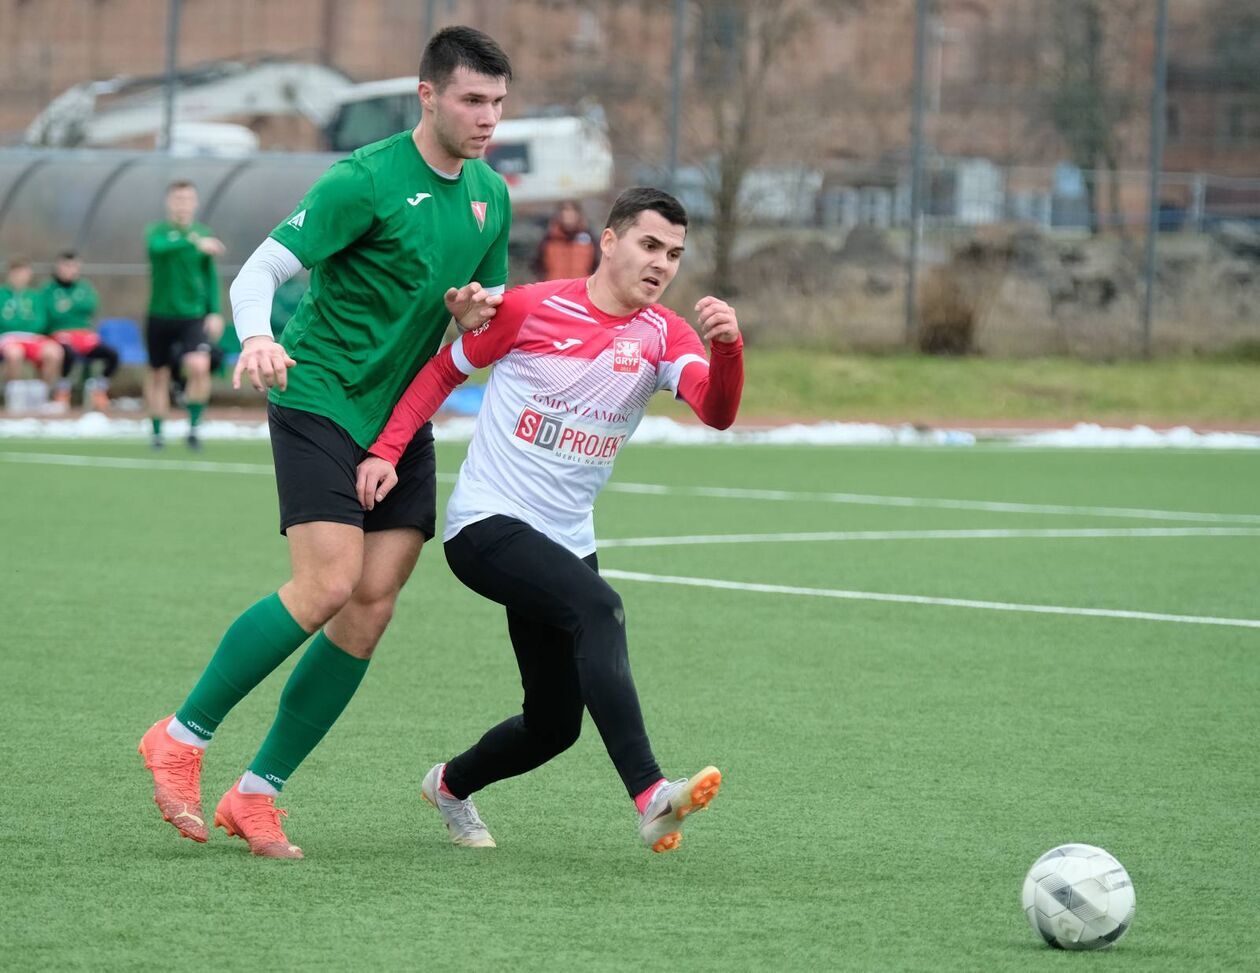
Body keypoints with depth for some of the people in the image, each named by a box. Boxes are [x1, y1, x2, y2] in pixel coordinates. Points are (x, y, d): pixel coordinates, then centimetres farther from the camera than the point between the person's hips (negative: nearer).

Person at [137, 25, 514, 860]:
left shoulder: (491, 194, 10)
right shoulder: (366, 180, -13)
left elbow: (491, 313, 21)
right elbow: (258, 274, -15)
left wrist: (476, 311, -4)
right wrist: (258, 338, -37)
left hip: (402, 417, 7)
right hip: (321, 402, -7)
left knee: (372, 610, -4)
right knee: (328, 586, -20)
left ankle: (257, 794, 5)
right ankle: (182, 737, -3)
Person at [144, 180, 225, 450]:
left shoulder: (203, 234, 5)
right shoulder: (157, 232, -4)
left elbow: (211, 277, 12)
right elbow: (157, 247, -29)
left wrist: (215, 312, 4)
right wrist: (194, 243, -40)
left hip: (194, 316, 0)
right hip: (160, 316, 0)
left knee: (199, 366, -21)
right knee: (158, 374, 7)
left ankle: (194, 427, -8)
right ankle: (157, 432, 23)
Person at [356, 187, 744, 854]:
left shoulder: (664, 336, 1)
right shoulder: (531, 310, -7)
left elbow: (716, 412, -18)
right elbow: (442, 371, 5)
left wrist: (728, 347, -38)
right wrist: (385, 452, -7)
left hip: (567, 541, 6)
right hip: (486, 524, -6)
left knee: (554, 725, 9)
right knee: (598, 608, -33)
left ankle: (450, 786, 41)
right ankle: (649, 796, -44)